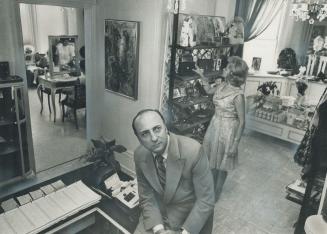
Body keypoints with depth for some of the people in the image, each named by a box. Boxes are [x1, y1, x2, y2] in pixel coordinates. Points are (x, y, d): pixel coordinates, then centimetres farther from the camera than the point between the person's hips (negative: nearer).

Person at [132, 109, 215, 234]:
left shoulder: (192, 150, -26)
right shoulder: (139, 155, -12)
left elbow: (206, 200, -19)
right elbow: (147, 198, -3)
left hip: (190, 217, -3)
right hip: (159, 213, 3)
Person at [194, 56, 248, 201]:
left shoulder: (238, 94, -24)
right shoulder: (222, 86, -2)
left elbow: (242, 122, -20)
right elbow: (208, 90, 22)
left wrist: (235, 144, -18)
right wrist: (202, 76, 14)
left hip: (227, 130, -7)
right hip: (215, 125, 7)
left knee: (221, 164, 12)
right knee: (212, 160, 21)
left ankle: (215, 194, 33)